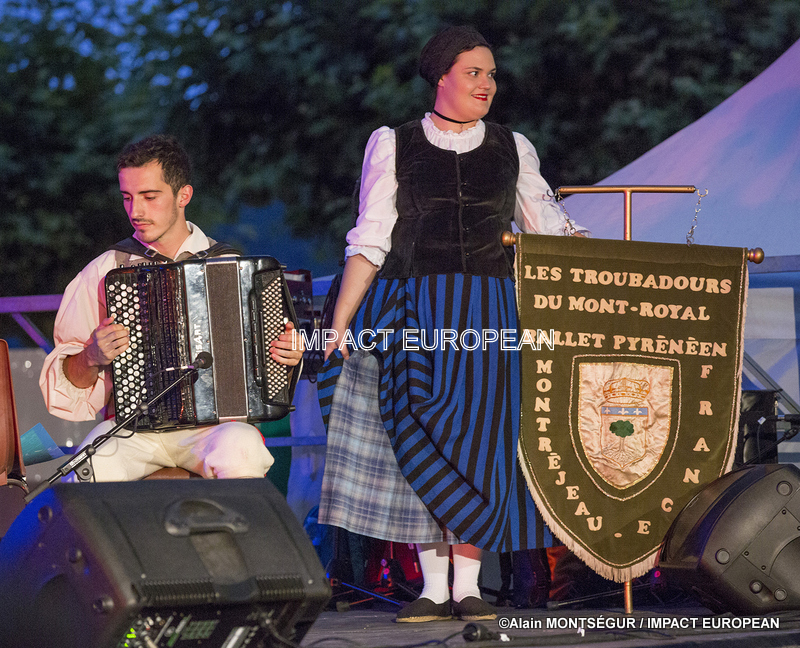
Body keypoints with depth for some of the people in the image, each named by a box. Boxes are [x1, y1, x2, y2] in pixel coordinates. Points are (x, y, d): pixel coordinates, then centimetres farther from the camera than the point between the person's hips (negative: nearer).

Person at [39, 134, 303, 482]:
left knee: (241, 450, -35)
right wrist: (93, 357, -10)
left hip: (215, 421, 0)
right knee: (93, 464, -34)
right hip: (132, 424, 0)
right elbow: (64, 382, 11)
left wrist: (289, 353, -2)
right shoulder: (102, 273, 10)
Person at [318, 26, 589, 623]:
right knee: (421, 437, -6)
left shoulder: (512, 148, 12)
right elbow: (369, 242, 4)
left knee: (478, 436, -3)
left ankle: (468, 585, 4)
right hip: (416, 314, -1)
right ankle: (435, 587, 0)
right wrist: (339, 327, -3)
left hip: (489, 309, 1)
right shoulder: (393, 145, 6)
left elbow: (548, 224, 15)